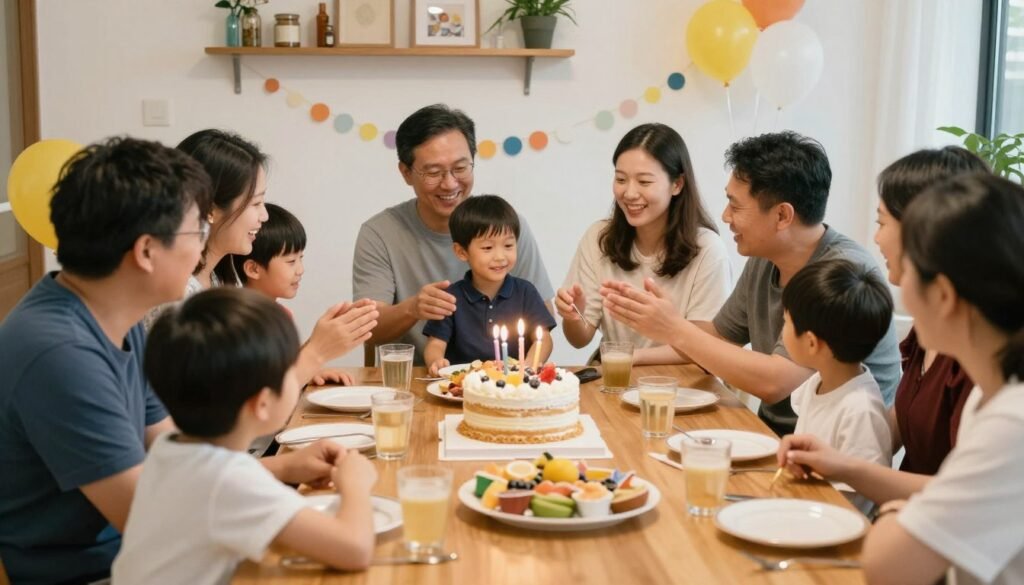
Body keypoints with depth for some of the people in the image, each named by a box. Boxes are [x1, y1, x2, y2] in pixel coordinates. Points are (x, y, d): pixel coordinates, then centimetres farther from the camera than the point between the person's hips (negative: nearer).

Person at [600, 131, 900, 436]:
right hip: (773, 433, 7)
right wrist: (643, 314, -2)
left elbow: (774, 383, -25)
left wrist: (676, 329, -18)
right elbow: (718, 337, 15)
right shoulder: (763, 260, 3)